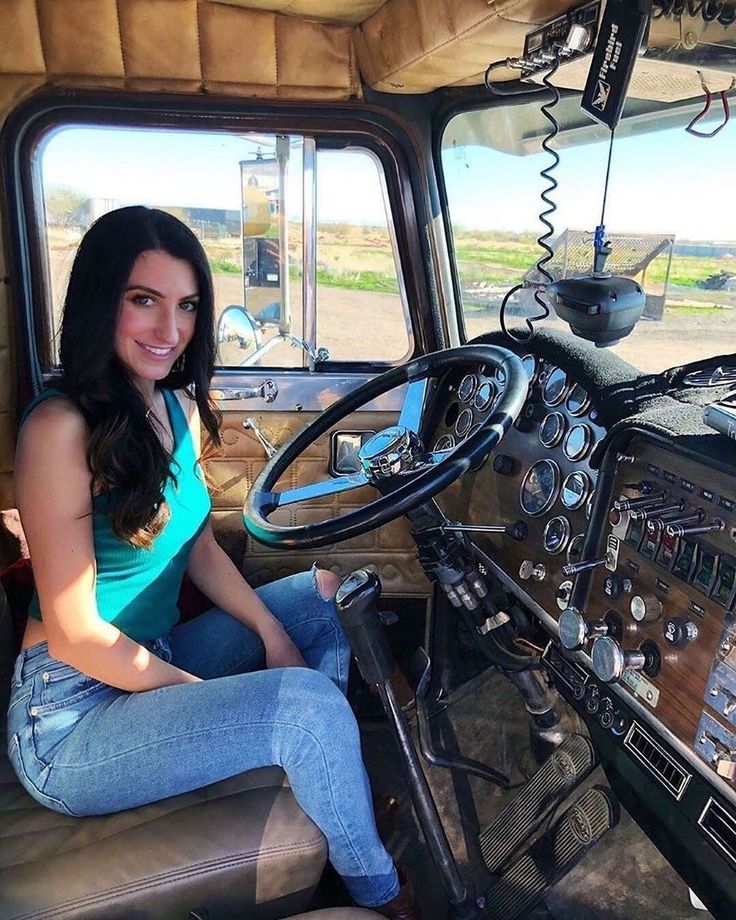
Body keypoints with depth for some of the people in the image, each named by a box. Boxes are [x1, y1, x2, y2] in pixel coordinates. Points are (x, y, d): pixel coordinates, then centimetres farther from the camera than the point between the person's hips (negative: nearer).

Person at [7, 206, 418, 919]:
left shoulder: (179, 407, 2)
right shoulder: (61, 427, -22)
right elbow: (75, 634, -20)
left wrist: (272, 633, -2)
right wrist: (213, 697, -13)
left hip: (156, 664, 8)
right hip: (70, 717, -8)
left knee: (327, 595, 7)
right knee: (309, 703, -22)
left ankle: (320, 793, 10)